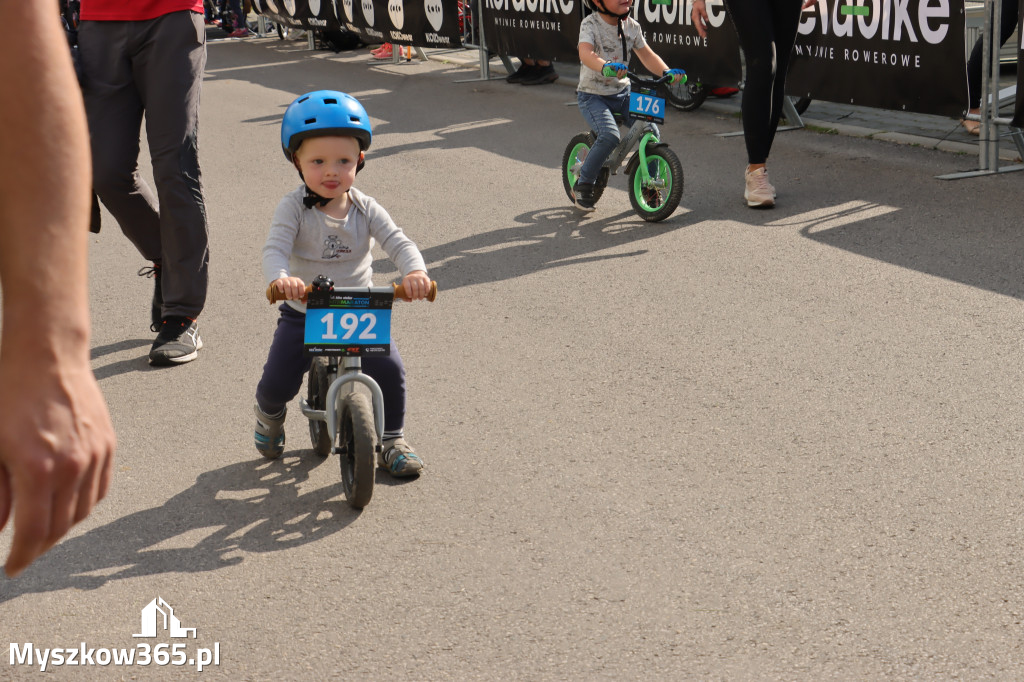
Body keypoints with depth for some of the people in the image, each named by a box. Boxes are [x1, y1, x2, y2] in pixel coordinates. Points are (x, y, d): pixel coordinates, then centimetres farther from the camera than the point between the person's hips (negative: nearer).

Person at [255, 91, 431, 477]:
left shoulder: (365, 209, -3)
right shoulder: (294, 207, -10)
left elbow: (398, 242, -14)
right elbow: (274, 248, -23)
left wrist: (415, 271, -36)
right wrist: (280, 278, -47)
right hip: (303, 314, -2)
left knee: (389, 370, -15)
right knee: (278, 382, -11)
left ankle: (391, 441, 9)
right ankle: (269, 415, 28)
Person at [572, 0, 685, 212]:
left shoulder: (631, 26, 1)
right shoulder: (590, 24, -16)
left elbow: (646, 54, 5)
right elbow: (585, 54, -34)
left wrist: (666, 71, -15)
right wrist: (606, 67, -55)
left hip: (623, 92, 5)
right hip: (593, 95, -5)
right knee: (609, 135, -29)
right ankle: (583, 185, -9)